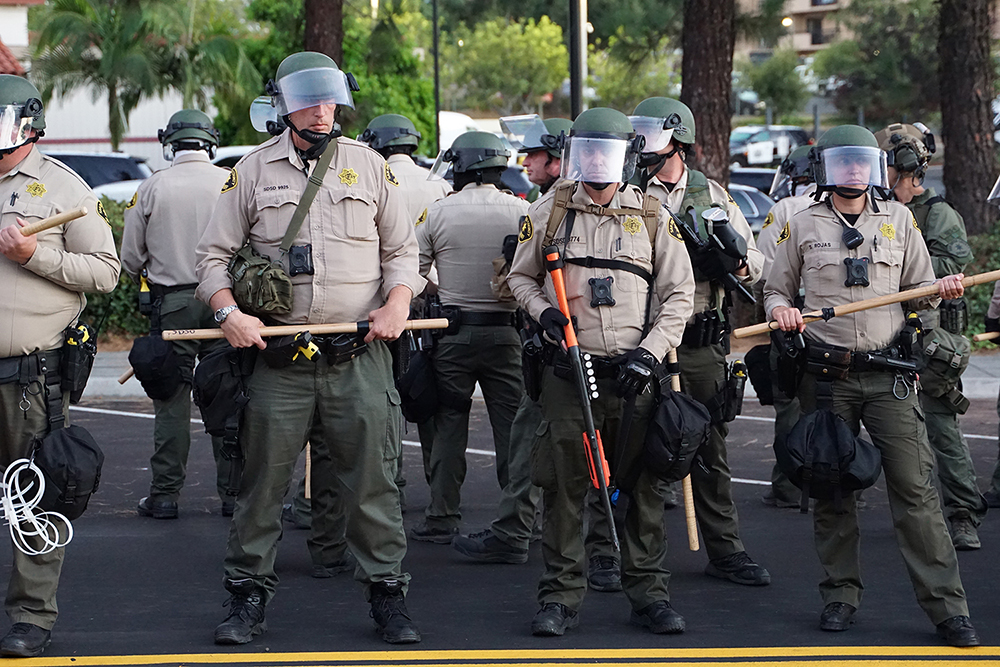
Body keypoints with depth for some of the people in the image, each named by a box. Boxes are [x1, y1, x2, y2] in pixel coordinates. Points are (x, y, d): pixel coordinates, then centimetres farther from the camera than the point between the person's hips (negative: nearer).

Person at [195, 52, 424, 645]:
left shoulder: (369, 165, 9)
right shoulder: (254, 170, 6)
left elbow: (402, 248, 14)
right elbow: (214, 255, 8)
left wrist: (398, 302, -4)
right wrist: (229, 312, -8)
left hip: (360, 355, 0)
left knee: (373, 479, 1)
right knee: (264, 480, 2)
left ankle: (387, 591, 12)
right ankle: (250, 592, 14)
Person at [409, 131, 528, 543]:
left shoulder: (437, 212, -4)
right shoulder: (521, 211, -3)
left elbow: (412, 272, 1)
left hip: (452, 334, 0)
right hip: (505, 333, 0)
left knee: (449, 427, 6)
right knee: (511, 427, 5)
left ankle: (442, 518, 8)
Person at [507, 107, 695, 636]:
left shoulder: (653, 219, 6)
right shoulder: (548, 214, 6)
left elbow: (679, 295, 6)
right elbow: (520, 277, 16)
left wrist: (649, 352, -7)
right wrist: (543, 312, -5)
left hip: (634, 377, 0)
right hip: (569, 375, 0)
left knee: (642, 488, 4)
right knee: (564, 488, 0)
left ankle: (648, 592, 14)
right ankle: (561, 596, 8)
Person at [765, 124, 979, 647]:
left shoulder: (898, 219, 12)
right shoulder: (802, 226, 8)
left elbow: (917, 287, 16)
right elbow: (777, 288, 14)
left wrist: (940, 289, -6)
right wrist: (781, 309, -8)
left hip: (889, 375, 0)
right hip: (826, 377, 0)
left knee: (914, 488, -6)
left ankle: (947, 608, -5)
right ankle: (840, 597, 17)